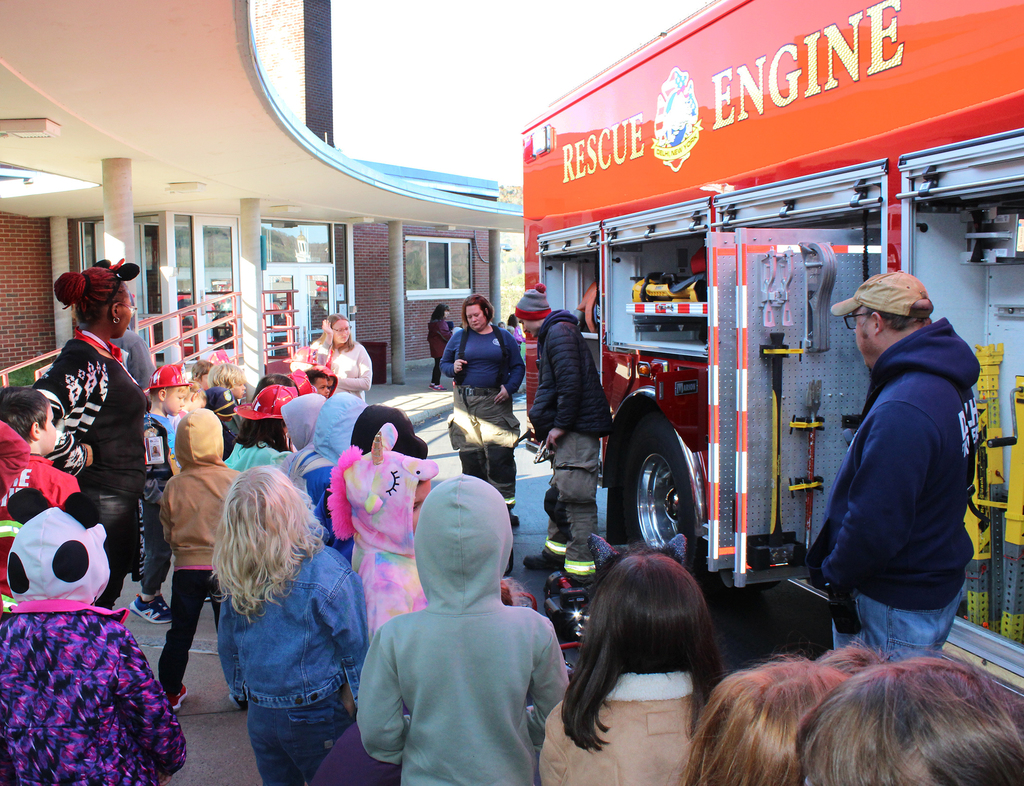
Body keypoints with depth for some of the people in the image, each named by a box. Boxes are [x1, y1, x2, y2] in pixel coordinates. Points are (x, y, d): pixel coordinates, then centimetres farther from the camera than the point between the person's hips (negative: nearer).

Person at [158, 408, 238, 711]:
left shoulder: (173, 486, -5)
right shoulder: (234, 480, -12)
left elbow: (167, 533, 5)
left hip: (186, 567, 2)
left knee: (180, 632, 16)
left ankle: (169, 692, 26)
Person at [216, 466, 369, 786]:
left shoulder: (235, 578, -10)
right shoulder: (326, 572, -23)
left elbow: (227, 646, 5)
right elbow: (356, 649, -15)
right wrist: (354, 699, 0)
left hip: (260, 716, 4)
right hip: (316, 718, -4)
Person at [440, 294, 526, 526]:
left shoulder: (503, 337, 9)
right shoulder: (459, 336, 10)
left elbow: (518, 366, 11)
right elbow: (444, 362, 17)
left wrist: (510, 387, -6)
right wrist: (453, 368, -6)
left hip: (495, 402, -1)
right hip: (465, 402, 2)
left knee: (500, 455, -8)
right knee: (470, 455, 3)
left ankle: (505, 505, -2)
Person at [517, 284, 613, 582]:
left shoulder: (559, 333, -12)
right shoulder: (552, 333, 21)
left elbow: (571, 382, -22)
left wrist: (560, 424, -19)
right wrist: (544, 422, 21)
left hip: (577, 427, -11)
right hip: (569, 428, 11)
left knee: (576, 496, -11)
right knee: (560, 491, 19)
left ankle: (581, 566, -10)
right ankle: (557, 550, 32)